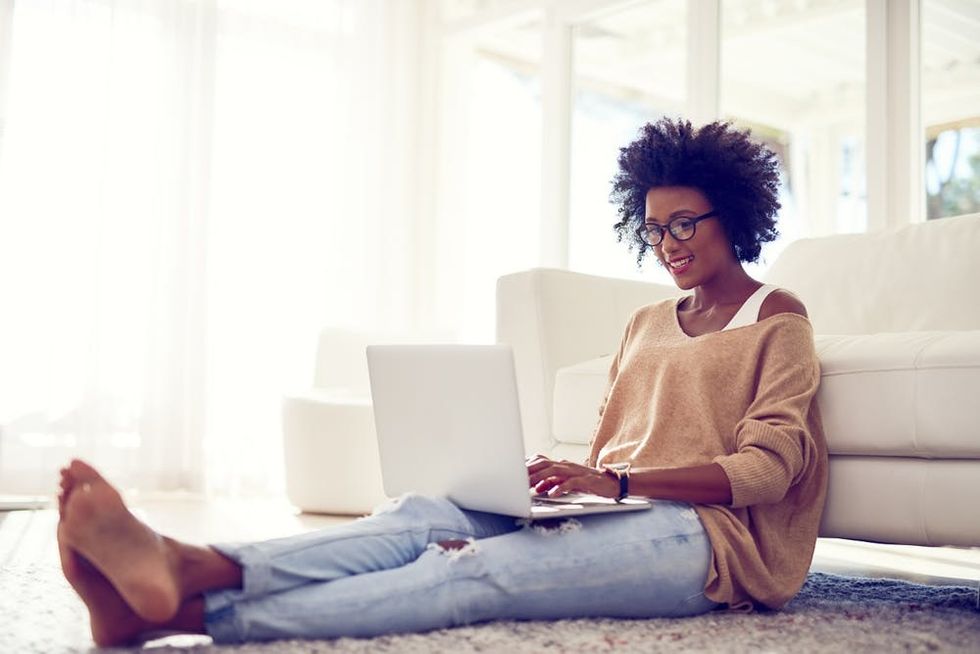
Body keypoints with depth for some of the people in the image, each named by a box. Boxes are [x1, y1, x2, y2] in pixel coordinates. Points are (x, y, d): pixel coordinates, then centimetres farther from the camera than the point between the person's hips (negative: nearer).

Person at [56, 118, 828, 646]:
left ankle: (188, 612, -50)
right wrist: (559, 476, -4)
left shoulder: (779, 321, 7)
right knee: (423, 514, -25)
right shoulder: (646, 324, 26)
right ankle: (182, 570, -46)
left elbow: (766, 469, -7)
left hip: (704, 535, -6)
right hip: (608, 514, 6)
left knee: (476, 569, -33)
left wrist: (617, 483, -19)